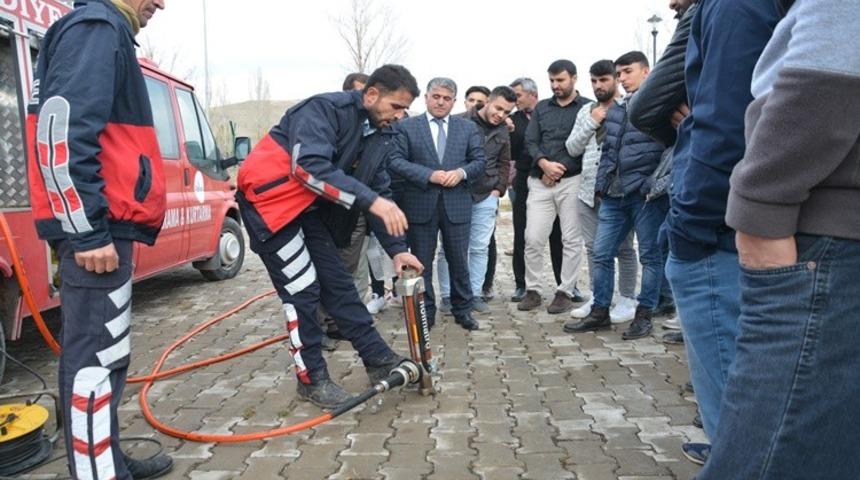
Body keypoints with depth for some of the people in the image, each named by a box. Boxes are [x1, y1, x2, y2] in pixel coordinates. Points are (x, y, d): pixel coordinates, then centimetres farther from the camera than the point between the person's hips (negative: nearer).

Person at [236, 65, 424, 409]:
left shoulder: (376, 135, 5)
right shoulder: (326, 109, -20)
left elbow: (380, 194, 9)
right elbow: (310, 167, -35)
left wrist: (397, 249, 2)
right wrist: (370, 199, -38)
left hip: (309, 210, 8)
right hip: (270, 200, -8)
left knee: (338, 284, 8)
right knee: (303, 290, -6)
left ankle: (380, 361, 14)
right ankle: (312, 379, 9)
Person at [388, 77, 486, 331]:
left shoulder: (468, 127, 11)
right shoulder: (406, 126, 3)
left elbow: (479, 161, 8)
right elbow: (396, 160, -6)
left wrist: (462, 172, -13)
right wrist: (429, 175, -16)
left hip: (457, 205, 2)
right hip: (420, 204, -1)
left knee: (459, 261, 8)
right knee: (421, 262, 7)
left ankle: (463, 310, 22)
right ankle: (425, 312, 19)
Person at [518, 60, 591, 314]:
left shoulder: (588, 107, 4)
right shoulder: (541, 107, 16)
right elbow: (530, 141, 8)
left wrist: (558, 169, -7)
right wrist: (544, 163, -11)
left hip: (572, 181, -3)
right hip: (540, 182, 3)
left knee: (572, 240, 0)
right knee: (532, 238, -1)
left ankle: (565, 292, 9)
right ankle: (532, 290, 11)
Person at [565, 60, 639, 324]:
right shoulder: (586, 111, 14)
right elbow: (572, 148, 8)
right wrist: (592, 122, -2)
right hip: (588, 190, 6)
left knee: (623, 247, 2)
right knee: (593, 248, 12)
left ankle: (627, 300, 13)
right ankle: (597, 298, 22)